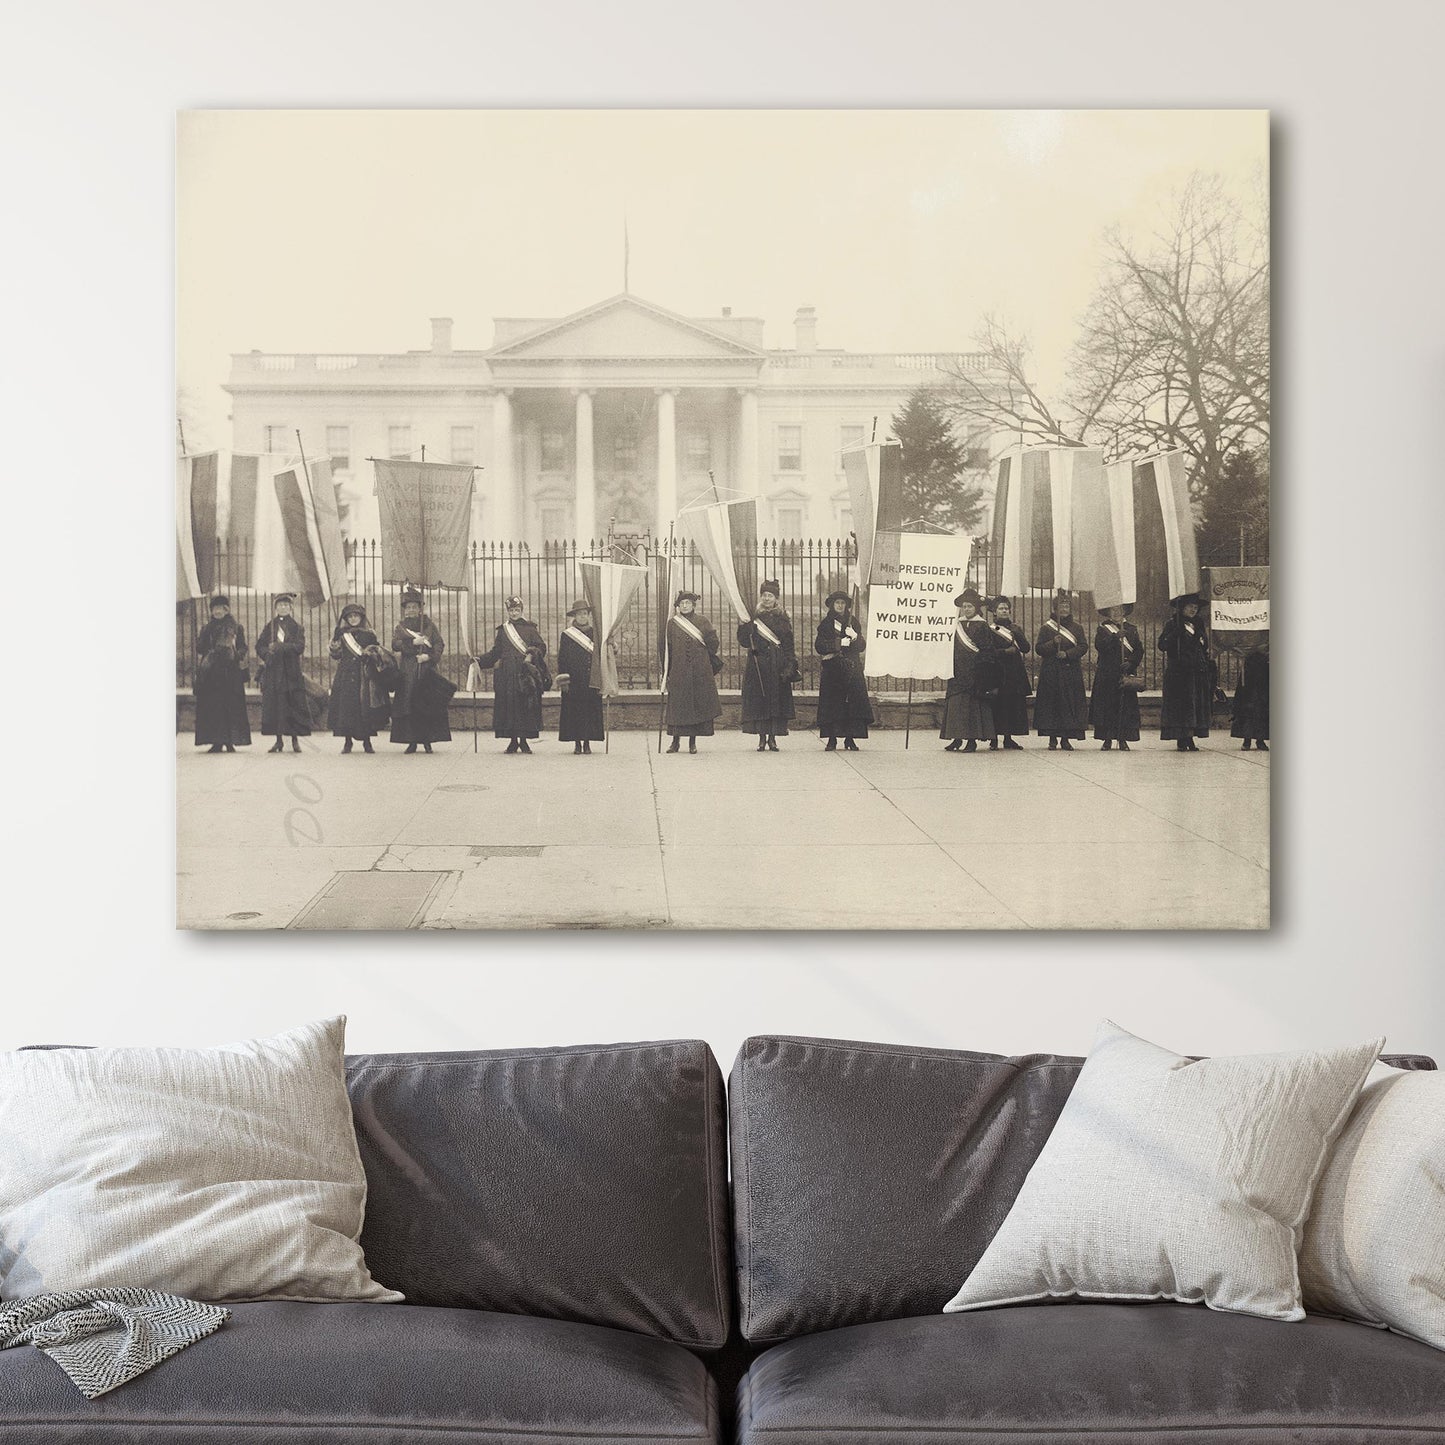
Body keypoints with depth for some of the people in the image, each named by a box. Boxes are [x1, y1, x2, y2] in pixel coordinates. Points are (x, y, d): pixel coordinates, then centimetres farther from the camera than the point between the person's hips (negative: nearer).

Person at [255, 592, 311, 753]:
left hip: (291, 672, -2)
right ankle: (279, 740, 4)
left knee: (294, 704, -5)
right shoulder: (269, 627, 13)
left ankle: (295, 739, 2)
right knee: (273, 703, -2)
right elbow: (259, 646, 8)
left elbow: (300, 646, -8)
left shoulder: (297, 628, 7)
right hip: (273, 671, 2)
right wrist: (268, 653, -11)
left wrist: (280, 647, -18)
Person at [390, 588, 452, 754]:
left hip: (427, 669, -1)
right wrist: (413, 642, -15)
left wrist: (429, 656, -15)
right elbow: (395, 644, -3)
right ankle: (412, 741, -2)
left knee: (428, 705, -6)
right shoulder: (401, 627, 13)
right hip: (408, 672, 1)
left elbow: (439, 644, 1)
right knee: (409, 707, -5)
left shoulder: (429, 625, 10)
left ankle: (427, 740, -1)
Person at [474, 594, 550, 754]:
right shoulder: (502, 630, 14)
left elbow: (541, 647, 1)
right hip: (506, 673, 2)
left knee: (525, 705, -4)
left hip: (525, 674, -2)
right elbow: (495, 652, 13)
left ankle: (523, 741, 3)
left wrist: (531, 655, -17)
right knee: (508, 704, -2)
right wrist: (479, 660, 1)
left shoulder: (530, 629, 7)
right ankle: (513, 741, 4)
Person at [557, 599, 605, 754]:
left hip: (591, 681, 2)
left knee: (591, 711, 0)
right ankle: (577, 743, 5)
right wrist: (563, 679, -7)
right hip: (573, 681, -2)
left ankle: (587, 743, 6)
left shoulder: (595, 634, 10)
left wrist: (600, 679, 4)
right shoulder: (567, 635, 4)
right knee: (574, 711, -2)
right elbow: (562, 658, 1)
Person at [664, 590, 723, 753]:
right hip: (678, 671, 0)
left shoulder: (702, 621, 6)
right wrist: (667, 669, 1)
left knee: (698, 702, -1)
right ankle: (675, 740, 6)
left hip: (700, 671, 0)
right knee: (677, 704, -1)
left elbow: (712, 643, 5)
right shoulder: (672, 623, 7)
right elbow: (667, 647, 6)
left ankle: (693, 741, 6)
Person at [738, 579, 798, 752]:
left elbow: (789, 645, 3)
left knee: (777, 699, -2)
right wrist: (743, 626, -17)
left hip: (777, 666, 0)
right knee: (759, 700, -3)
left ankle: (772, 738, 3)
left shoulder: (782, 619, 7)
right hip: (757, 665, 0)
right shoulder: (754, 617, 7)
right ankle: (762, 738, 3)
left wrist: (790, 665, -7)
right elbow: (744, 642, 0)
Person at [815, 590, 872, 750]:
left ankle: (850, 739, -1)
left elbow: (862, 646, 7)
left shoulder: (853, 623, 13)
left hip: (852, 669, 2)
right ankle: (832, 740, -1)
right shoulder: (825, 624, 7)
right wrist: (839, 643, -14)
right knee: (832, 704, -5)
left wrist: (855, 637, -13)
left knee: (853, 703, -6)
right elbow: (819, 646, -4)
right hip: (832, 670, -1)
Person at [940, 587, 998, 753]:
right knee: (955, 701, 1)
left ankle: (972, 740, -2)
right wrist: (952, 669, 10)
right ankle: (957, 738, 6)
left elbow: (987, 652, -6)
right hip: (959, 672, 5)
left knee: (973, 703, -5)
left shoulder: (982, 626, -3)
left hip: (975, 673, -5)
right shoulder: (958, 625, 13)